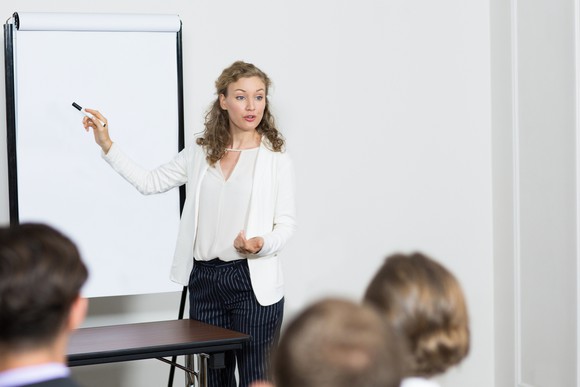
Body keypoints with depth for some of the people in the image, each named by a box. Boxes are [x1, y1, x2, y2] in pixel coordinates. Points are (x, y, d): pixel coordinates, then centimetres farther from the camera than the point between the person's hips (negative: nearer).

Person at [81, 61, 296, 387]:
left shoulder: (276, 158, -2)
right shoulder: (200, 153, 10)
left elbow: (286, 224, -2)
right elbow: (150, 182, 17)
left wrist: (260, 244, -23)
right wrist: (107, 145, 10)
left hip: (253, 281, -4)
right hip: (205, 277, 4)